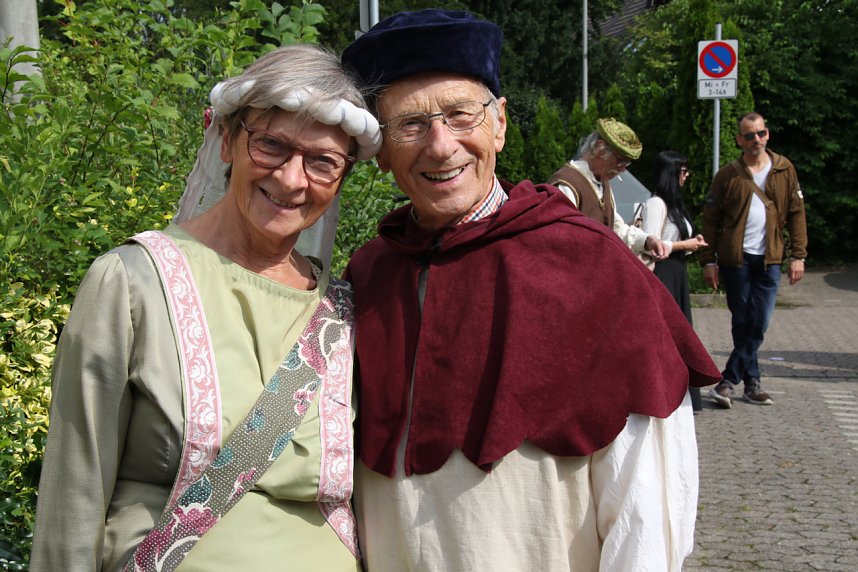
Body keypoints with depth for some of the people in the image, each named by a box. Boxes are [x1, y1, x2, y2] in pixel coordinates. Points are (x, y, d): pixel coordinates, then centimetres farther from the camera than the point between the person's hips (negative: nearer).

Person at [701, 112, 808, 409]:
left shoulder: (785, 170, 5)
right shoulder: (727, 175, -1)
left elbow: (796, 213, 7)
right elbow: (710, 219, 2)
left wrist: (798, 254, 0)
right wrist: (708, 261, -3)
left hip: (769, 260, 2)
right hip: (735, 258, -2)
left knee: (758, 323, 0)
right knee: (742, 323, 2)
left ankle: (728, 381, 8)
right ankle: (751, 381, 10)